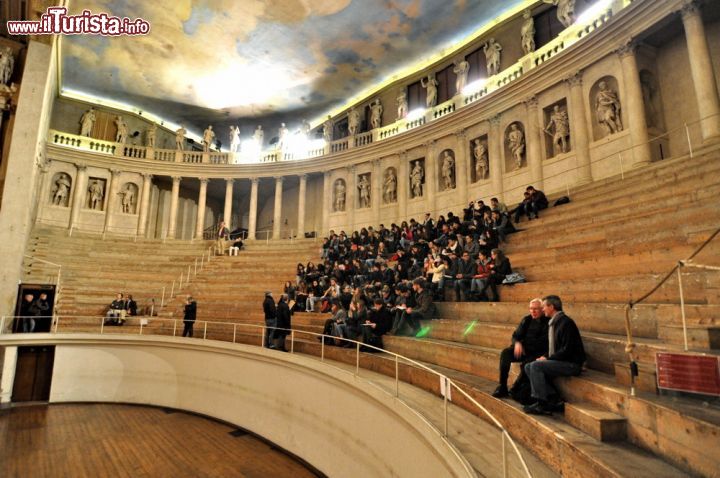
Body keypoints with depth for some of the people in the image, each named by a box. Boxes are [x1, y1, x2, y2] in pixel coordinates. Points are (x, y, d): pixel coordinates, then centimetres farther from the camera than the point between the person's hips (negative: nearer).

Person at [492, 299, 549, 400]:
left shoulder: (547, 322, -4)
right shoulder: (526, 320, 14)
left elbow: (544, 342, -11)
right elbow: (516, 335, 15)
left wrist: (525, 344, -14)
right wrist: (517, 343, -9)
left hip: (537, 352, -5)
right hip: (523, 349, 5)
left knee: (526, 363, -36)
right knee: (505, 353, -22)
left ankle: (515, 390, -17)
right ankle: (502, 387, -20)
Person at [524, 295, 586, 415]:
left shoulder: (566, 323, -17)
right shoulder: (553, 323, 13)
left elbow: (566, 350, -22)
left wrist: (547, 358, -15)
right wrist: (545, 357, 3)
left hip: (571, 364, -10)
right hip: (560, 361, 10)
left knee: (536, 365, -24)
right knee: (528, 367, -1)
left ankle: (542, 404, -15)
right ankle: (553, 400, -3)